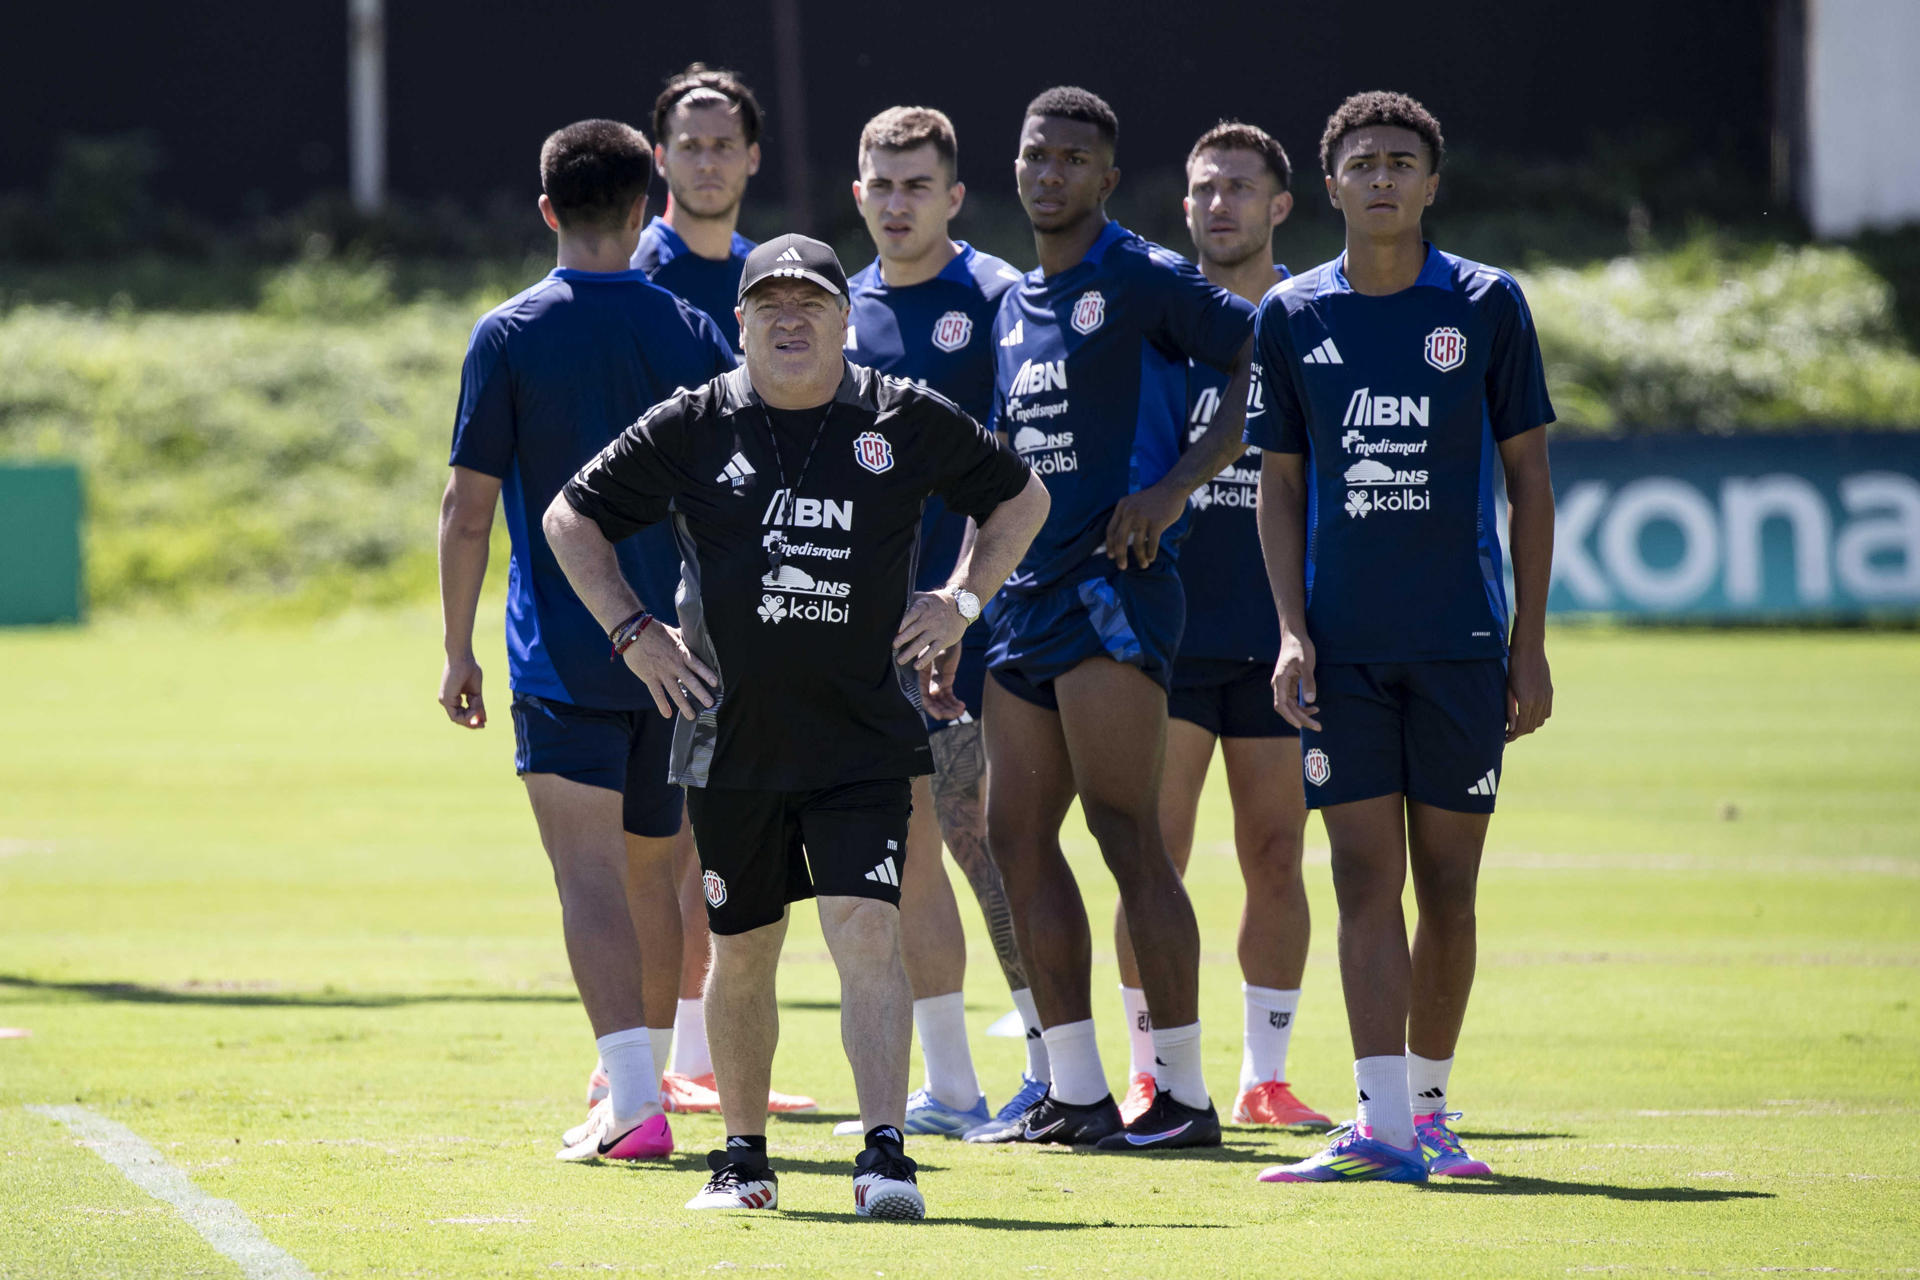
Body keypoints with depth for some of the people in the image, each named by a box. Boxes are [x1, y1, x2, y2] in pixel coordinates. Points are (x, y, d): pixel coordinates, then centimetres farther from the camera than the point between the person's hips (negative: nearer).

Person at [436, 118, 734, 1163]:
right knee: (650, 864, 19)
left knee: (591, 874, -9)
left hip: (561, 657, -4)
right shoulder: (689, 333, 3)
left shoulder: (508, 338, -4)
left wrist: (458, 649, 2)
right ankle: (643, 1072, 31)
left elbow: (468, 508, -5)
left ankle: (632, 1100, -22)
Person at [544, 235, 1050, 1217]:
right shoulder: (693, 427, 1)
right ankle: (743, 1155, 24)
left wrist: (960, 601, 5)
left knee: (866, 933, -14)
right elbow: (572, 517, 11)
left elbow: (1021, 497, 16)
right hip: (729, 738, 1)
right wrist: (631, 629, 1)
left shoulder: (906, 422, 1)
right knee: (741, 953, 10)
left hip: (864, 738, -1)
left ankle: (886, 1153, -17)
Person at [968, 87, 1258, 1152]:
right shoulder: (1015, 305, 18)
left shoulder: (1145, 281, -5)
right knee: (1016, 835, 5)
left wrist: (1174, 486, -15)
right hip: (1027, 596, 8)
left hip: (1114, 586, -8)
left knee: (1126, 834, -11)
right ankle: (1075, 1094, 10)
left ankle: (1184, 1093, -8)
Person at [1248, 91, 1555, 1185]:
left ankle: (1430, 1106, 16)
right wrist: (1292, 628, -1)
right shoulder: (1293, 316, 6)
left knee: (1448, 885, 3)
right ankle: (1382, 1127, -9)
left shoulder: (1487, 304, 2)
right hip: (1342, 643, 1)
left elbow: (1530, 478, 5)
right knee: (1367, 878, -5)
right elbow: (1281, 483, 10)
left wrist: (1530, 642, 0)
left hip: (1461, 639, -1)